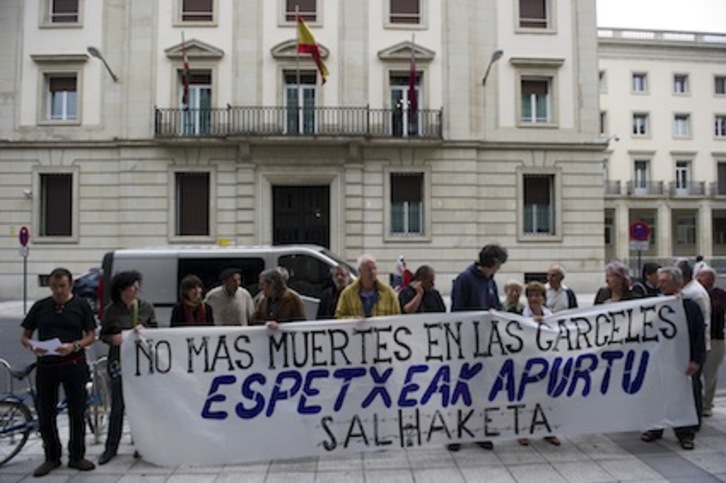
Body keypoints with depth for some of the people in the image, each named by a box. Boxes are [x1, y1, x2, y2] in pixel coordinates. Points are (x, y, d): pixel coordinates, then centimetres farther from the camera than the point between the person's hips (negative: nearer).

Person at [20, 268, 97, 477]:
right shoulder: (40, 306, 6)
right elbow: (24, 336, 8)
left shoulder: (81, 306, 2)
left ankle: (77, 457, 20)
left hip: (74, 364, -1)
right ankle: (51, 457, 25)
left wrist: (73, 346, -18)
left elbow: (91, 335, 1)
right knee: (45, 414, 7)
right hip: (46, 365, 2)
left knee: (77, 412, 5)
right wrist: (32, 347, -14)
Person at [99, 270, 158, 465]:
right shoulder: (111, 311, -4)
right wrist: (112, 338, -18)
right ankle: (111, 447, 17)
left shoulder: (146, 307, 0)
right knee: (118, 405, 3)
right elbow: (103, 334, 3)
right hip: (119, 362, -1)